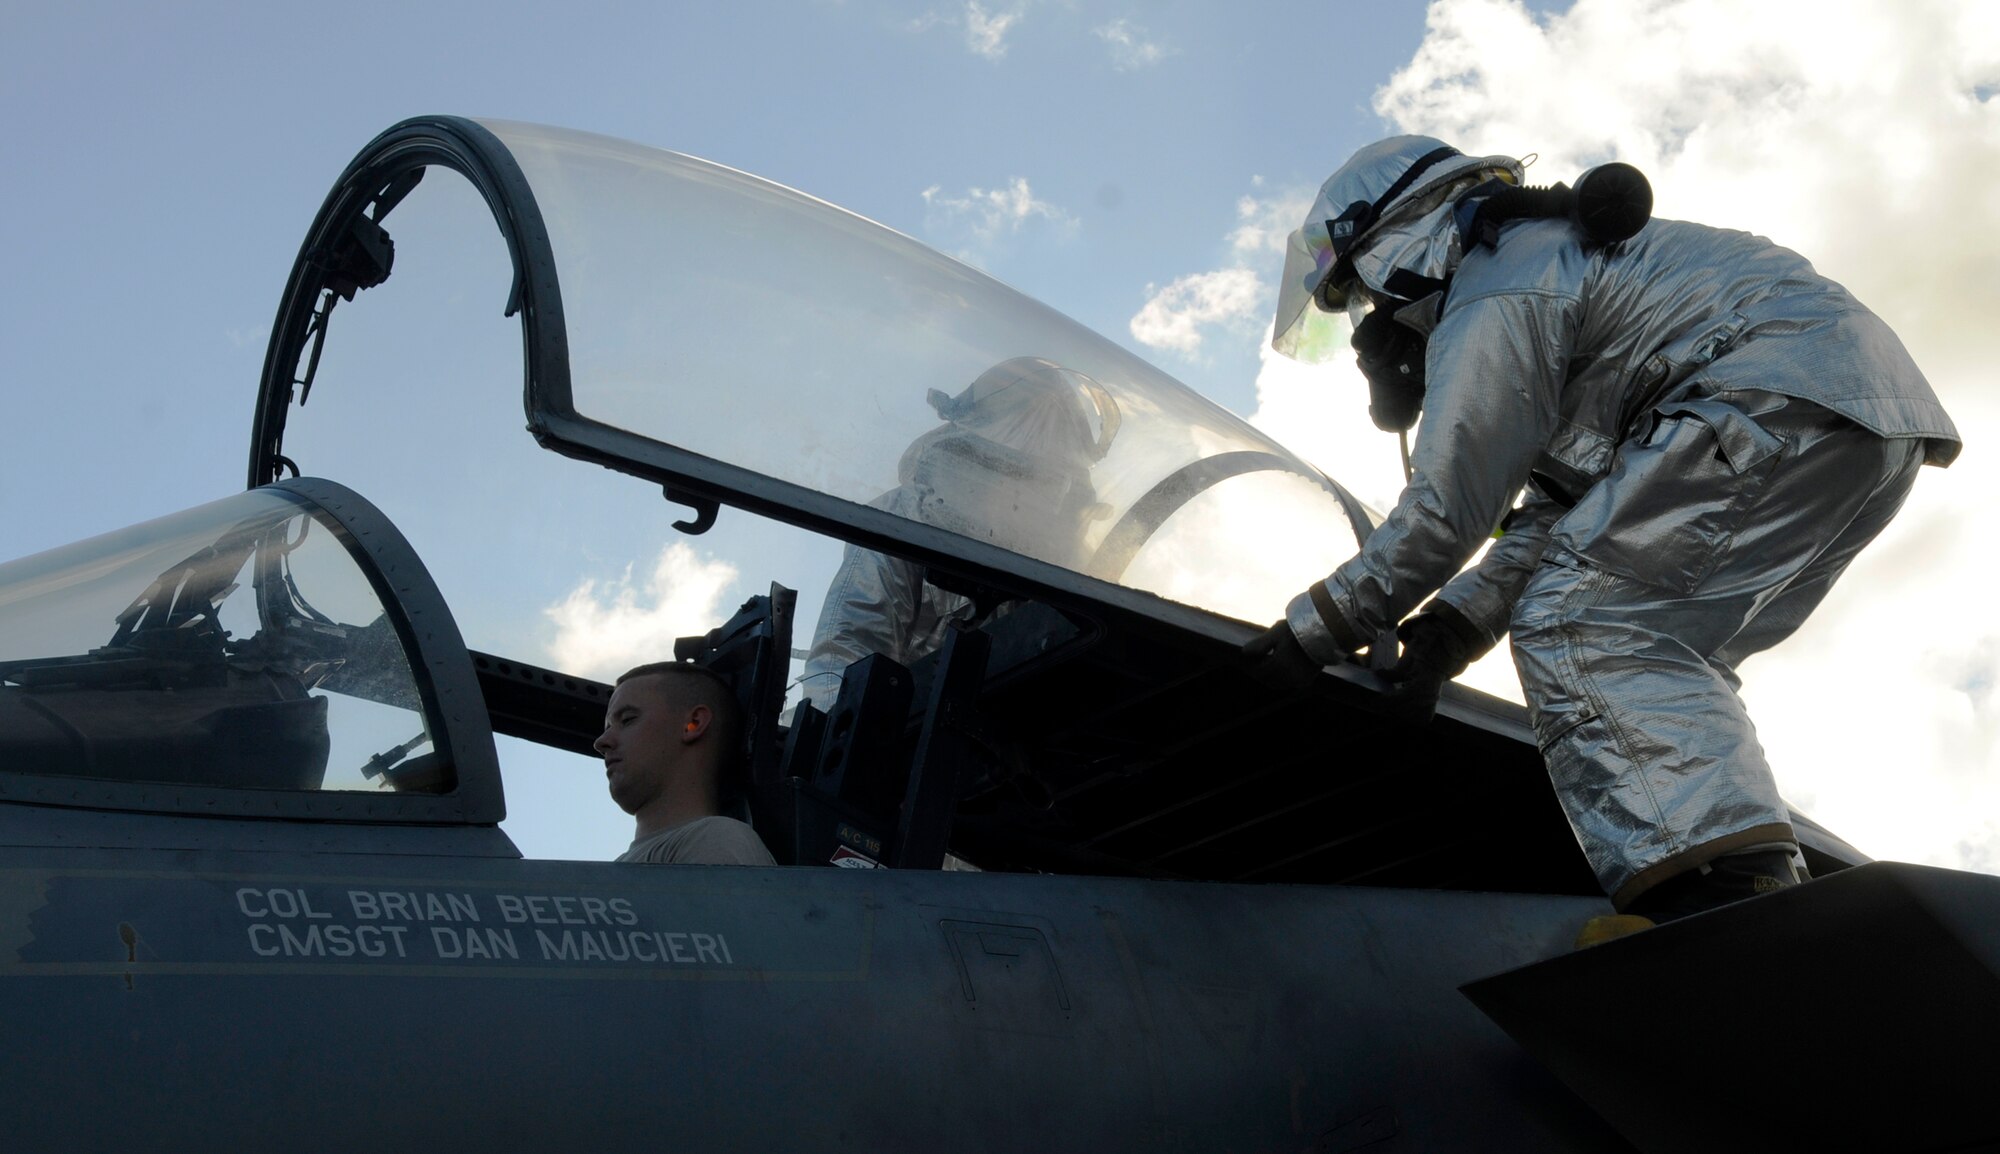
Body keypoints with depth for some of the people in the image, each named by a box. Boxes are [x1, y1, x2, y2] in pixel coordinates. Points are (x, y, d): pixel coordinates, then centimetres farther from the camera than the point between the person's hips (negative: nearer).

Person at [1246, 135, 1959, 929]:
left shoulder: (1488, 300, -4)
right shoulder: (1550, 258, 29)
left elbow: (1444, 512, -8)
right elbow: (1559, 512, 25)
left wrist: (1311, 631, 2)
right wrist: (1445, 629, 17)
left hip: (1787, 400, -11)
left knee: (1575, 622, -14)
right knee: (1647, 649, 15)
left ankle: (1712, 892, -30)